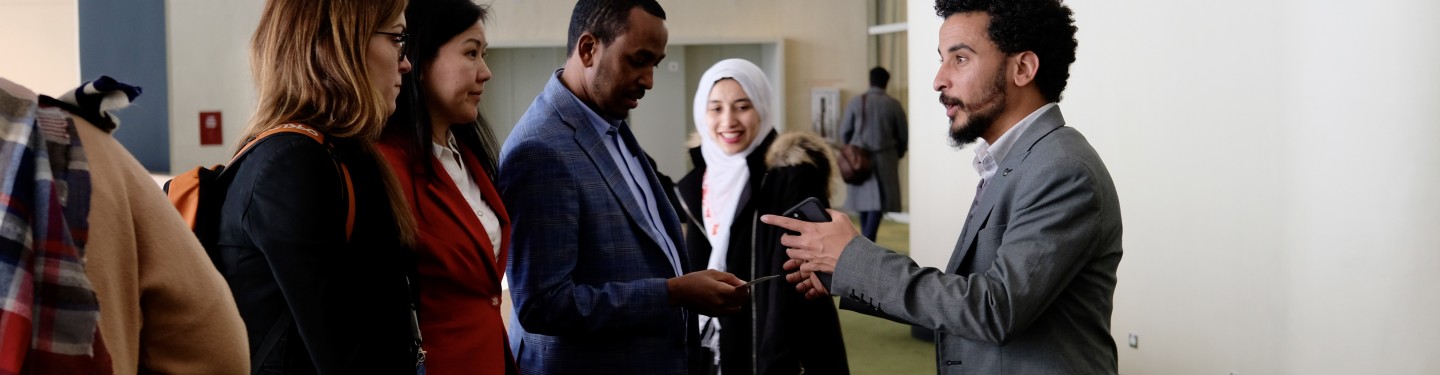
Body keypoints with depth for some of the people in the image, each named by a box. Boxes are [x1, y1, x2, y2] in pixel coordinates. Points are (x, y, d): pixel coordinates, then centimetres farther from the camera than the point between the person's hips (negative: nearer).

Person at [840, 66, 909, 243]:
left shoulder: (856, 102, 0)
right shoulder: (893, 105, -2)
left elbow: (844, 132, 3)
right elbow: (903, 136, 3)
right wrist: (897, 155, 20)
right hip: (884, 160, -2)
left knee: (864, 198, 15)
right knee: (879, 200, -4)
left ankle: (867, 242, 23)